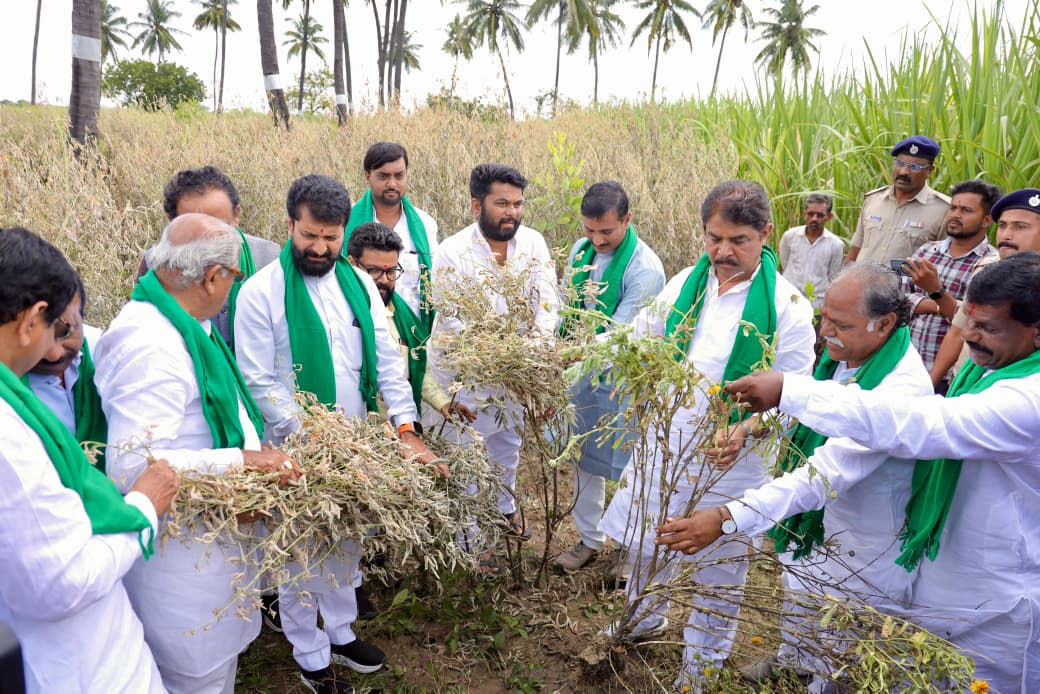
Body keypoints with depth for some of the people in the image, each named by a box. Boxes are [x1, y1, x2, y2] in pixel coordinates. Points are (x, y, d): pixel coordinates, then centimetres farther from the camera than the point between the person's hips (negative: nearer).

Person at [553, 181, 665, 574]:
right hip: (583, 373, 6)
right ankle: (589, 538, 36)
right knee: (585, 459, 17)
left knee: (629, 467, 9)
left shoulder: (645, 268, -21)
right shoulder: (581, 250, -1)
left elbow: (619, 335, -25)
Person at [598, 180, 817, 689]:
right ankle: (644, 618, 51)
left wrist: (747, 428, -33)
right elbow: (640, 335, 7)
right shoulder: (685, 284, -1)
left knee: (718, 563, 14)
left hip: (731, 454, -4)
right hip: (666, 439, 4)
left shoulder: (785, 304, -13)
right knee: (643, 539, 20)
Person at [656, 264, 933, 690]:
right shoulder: (844, 352, -12)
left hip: (859, 551, -8)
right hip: (812, 520, 8)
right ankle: (791, 660, 62)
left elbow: (824, 476, -42)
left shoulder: (901, 391, -37)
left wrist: (726, 519, -47)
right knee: (799, 602, 34)